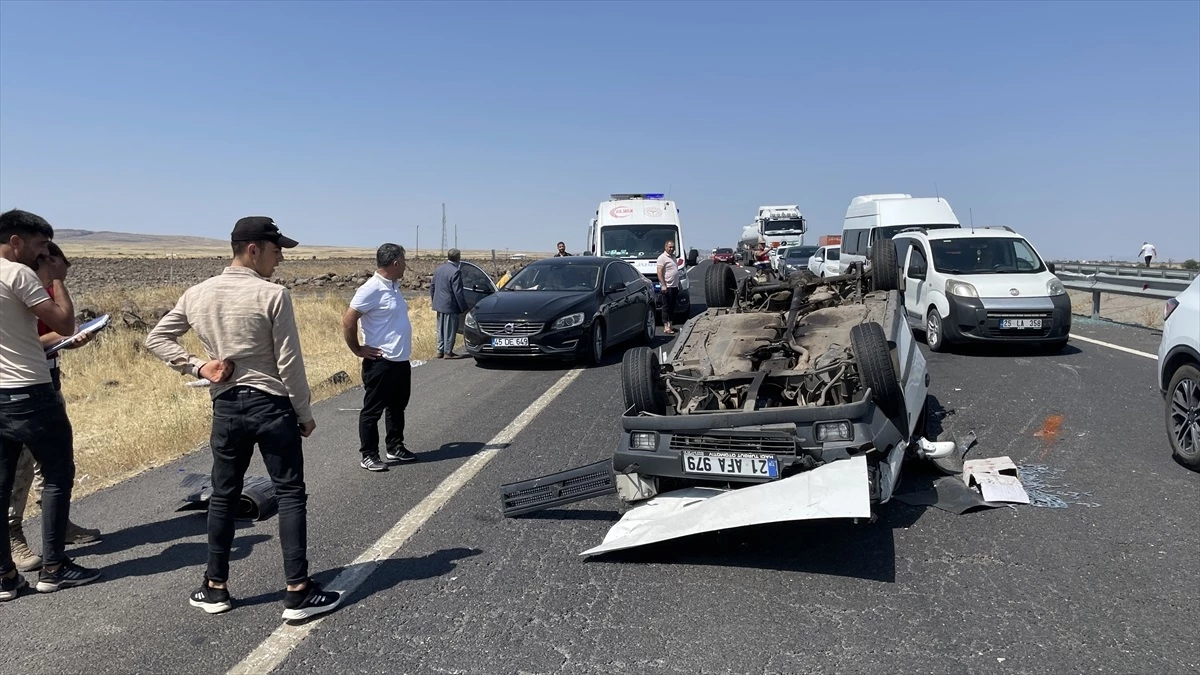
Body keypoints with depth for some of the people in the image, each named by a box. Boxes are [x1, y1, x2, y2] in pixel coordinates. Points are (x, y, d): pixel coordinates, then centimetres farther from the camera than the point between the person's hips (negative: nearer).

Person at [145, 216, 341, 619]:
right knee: (290, 495, 3)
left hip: (226, 407, 5)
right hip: (272, 406, -5)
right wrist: (305, 413, -3)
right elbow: (289, 363, -13)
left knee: (223, 495, 16)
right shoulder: (272, 295, -14)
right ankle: (298, 592, 5)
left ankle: (215, 589, 25)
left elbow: (156, 339, 9)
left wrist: (198, 367, 2)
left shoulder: (197, 294, 3)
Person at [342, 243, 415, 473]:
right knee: (373, 410, 3)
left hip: (401, 360, 9)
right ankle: (369, 456, 11)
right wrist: (358, 350, -11)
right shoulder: (371, 290, -17)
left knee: (397, 407, 18)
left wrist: (403, 350, 15)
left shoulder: (394, 286, 10)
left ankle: (395, 448, 31)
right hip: (380, 362, -9)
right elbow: (348, 322, -17)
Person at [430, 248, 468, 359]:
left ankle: (440, 351, 23)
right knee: (450, 329, 2)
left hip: (439, 304, 8)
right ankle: (448, 352, 7)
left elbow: (432, 286, 13)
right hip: (450, 305, -8)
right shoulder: (456, 272, -19)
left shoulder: (439, 268, 6)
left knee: (441, 329, 17)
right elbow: (458, 292, -20)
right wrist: (464, 308, -13)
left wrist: (433, 299, 24)